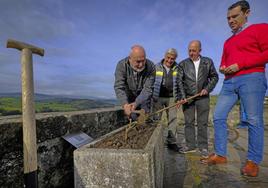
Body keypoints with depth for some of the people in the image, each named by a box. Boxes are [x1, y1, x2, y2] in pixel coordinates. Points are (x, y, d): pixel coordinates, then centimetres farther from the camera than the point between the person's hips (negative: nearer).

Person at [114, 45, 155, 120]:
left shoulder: (150, 66, -24)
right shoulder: (121, 65, -23)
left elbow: (147, 89, -27)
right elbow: (119, 87, -29)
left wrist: (136, 103, -42)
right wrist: (125, 104, -46)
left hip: (143, 99, 0)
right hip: (128, 98, 0)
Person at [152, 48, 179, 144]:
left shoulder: (177, 68, 5)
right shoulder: (157, 67, 2)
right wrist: (152, 96, 0)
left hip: (171, 97, 1)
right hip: (158, 97, -1)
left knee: (172, 118, 3)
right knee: (156, 119, 3)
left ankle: (171, 138, 14)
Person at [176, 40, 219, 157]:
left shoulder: (208, 62, 7)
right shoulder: (183, 64, 4)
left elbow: (214, 77, 11)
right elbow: (179, 81, -2)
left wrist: (207, 89, -4)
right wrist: (182, 96, -12)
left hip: (202, 96, 0)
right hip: (187, 97, 0)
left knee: (203, 123, 4)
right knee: (188, 122, 5)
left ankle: (203, 146, 15)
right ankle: (190, 145, 16)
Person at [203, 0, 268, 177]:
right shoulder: (228, 41, 25)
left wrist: (241, 64, -13)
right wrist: (222, 68, 6)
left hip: (251, 78, -7)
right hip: (229, 82, 7)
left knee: (254, 121, -3)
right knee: (219, 117, 0)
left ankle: (253, 161, 8)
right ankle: (220, 155, 9)